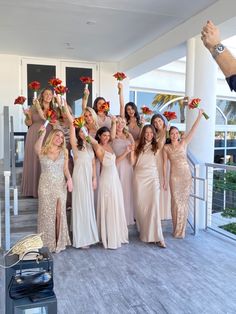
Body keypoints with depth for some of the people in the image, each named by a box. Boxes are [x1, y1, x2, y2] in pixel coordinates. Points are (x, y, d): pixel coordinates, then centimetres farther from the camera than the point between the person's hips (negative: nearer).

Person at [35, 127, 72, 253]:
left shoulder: (64, 151, 5)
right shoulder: (43, 151, -2)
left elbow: (66, 169, 6)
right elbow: (37, 148, -26)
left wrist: (69, 179, -11)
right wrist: (42, 133, -34)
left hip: (60, 185, 2)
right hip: (46, 185, -2)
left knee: (60, 213, 5)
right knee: (47, 213, 5)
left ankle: (60, 241, 19)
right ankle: (47, 242, 18)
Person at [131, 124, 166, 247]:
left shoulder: (156, 146, 11)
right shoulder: (138, 146, 11)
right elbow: (133, 162, 7)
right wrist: (132, 151, -6)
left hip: (152, 177, -1)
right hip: (139, 177, 2)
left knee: (154, 205, -10)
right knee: (140, 205, 4)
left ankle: (157, 236, -9)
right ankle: (143, 232, 20)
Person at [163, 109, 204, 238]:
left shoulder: (183, 143, 2)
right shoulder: (166, 148, 0)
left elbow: (193, 130, -5)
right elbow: (165, 164, 1)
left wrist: (199, 116, -12)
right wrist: (165, 179, 0)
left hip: (186, 175, 1)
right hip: (174, 176, -1)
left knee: (184, 201, 6)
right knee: (176, 201, 1)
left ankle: (182, 229, 19)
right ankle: (177, 229, 14)